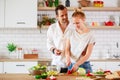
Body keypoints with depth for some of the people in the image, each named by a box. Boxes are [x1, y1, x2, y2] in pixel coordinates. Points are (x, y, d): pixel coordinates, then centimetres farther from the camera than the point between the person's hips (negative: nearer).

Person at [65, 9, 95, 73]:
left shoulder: (90, 35, -10)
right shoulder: (71, 32, 3)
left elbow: (87, 55, -14)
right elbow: (67, 49, 3)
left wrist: (77, 64, -26)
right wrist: (68, 57, -18)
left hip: (84, 66, -3)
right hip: (71, 65, 3)